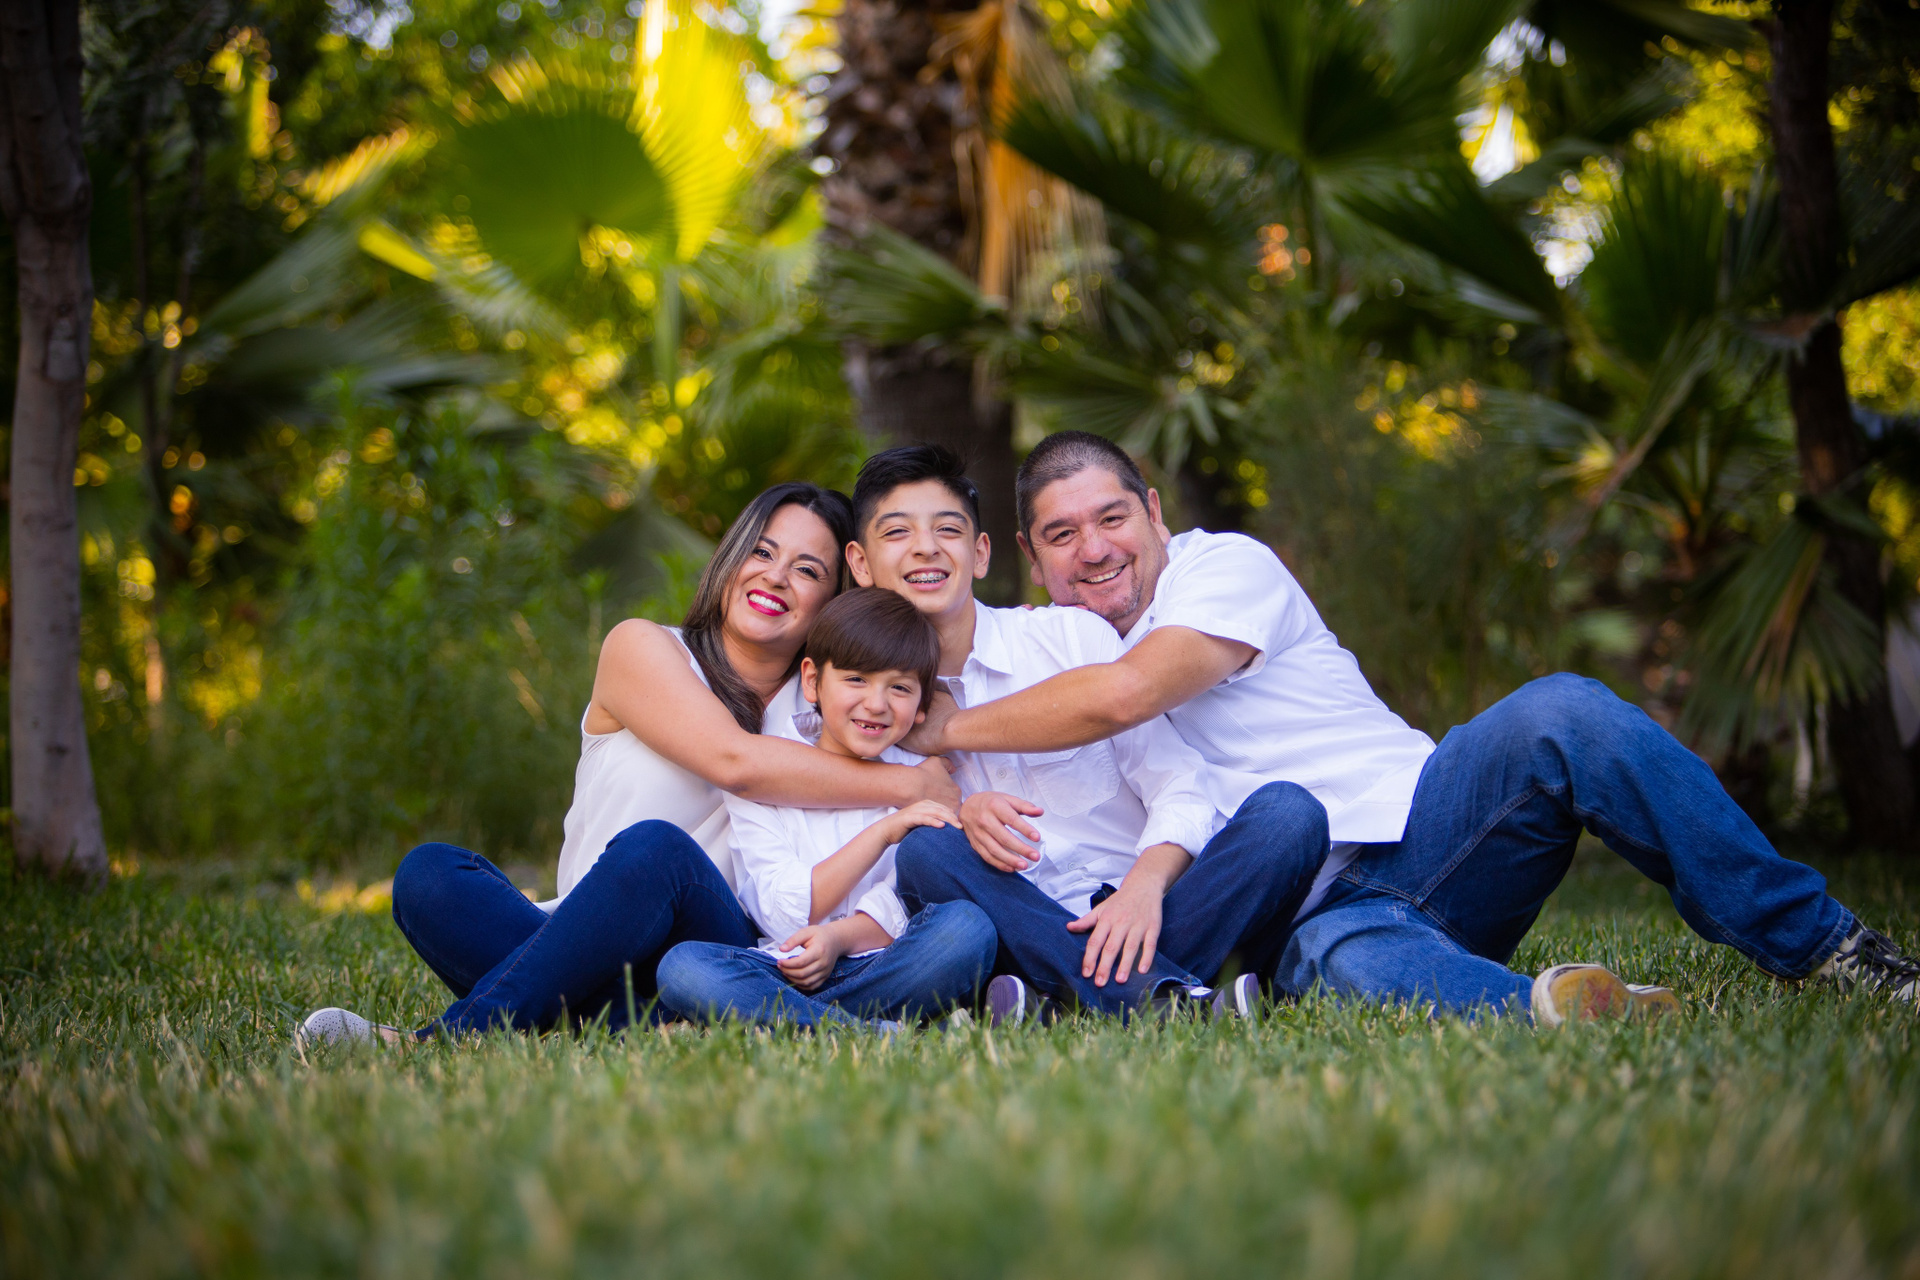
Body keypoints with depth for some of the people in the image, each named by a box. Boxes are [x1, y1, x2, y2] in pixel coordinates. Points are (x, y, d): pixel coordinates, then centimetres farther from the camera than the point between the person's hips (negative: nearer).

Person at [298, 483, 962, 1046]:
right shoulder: (641, 648, 6)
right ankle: (634, 1028, -42)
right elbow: (732, 759, -10)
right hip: (592, 960, 1)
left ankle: (447, 1041, -32)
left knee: (654, 848, -33)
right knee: (429, 873, -26)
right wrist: (906, 785, -8)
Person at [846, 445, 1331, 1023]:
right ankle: (1176, 1001, -37)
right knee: (924, 851, -29)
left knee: (1287, 810, -23)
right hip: (1028, 931, 0)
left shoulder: (1074, 635, 3)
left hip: (1144, 915, 0)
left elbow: (1177, 784, -3)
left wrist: (1146, 884, -23)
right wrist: (958, 814, -18)